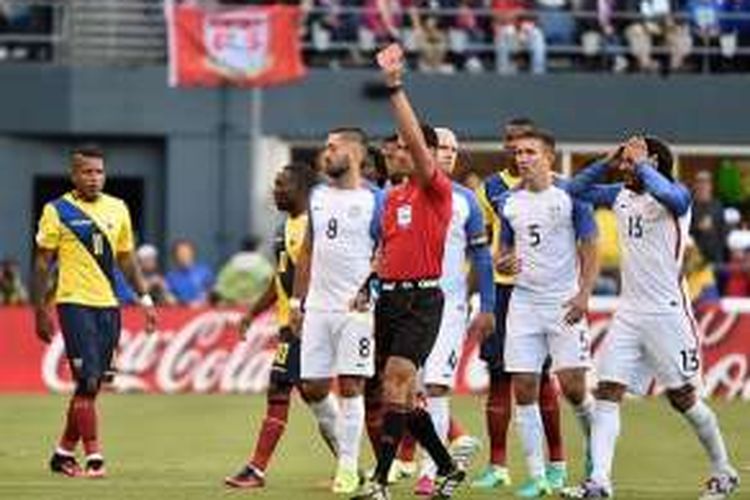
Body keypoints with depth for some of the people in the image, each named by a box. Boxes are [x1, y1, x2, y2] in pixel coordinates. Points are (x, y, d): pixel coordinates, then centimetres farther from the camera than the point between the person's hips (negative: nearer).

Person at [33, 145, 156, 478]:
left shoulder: (117, 209, 11)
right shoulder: (57, 211, -3)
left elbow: (126, 258, 19)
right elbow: (43, 264, 0)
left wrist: (145, 299, 12)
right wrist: (41, 311, -4)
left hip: (109, 306, 5)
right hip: (75, 303, -5)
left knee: (92, 385, 8)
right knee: (87, 382, -12)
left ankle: (64, 453, 20)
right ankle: (93, 459, -11)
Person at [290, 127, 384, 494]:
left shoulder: (374, 201, -6)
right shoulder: (318, 197, 13)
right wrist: (297, 301, 16)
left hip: (356, 309, -6)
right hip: (318, 308, 6)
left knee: (350, 387, -6)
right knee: (312, 388, 5)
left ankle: (348, 467, 0)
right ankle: (344, 442, 29)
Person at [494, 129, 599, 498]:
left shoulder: (571, 196, -4)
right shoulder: (508, 203, 10)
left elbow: (589, 249, -3)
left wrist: (584, 294, -15)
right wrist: (502, 262, -6)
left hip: (564, 302, -4)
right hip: (524, 300, 4)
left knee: (572, 384, -10)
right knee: (523, 389, -2)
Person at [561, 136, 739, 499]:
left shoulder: (677, 197, -9)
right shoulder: (621, 197, 11)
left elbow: (665, 193, -33)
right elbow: (576, 189, 16)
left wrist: (640, 163, -18)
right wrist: (608, 162, 3)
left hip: (667, 312, -6)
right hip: (628, 312, 6)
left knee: (683, 398, 3)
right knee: (607, 392, -6)